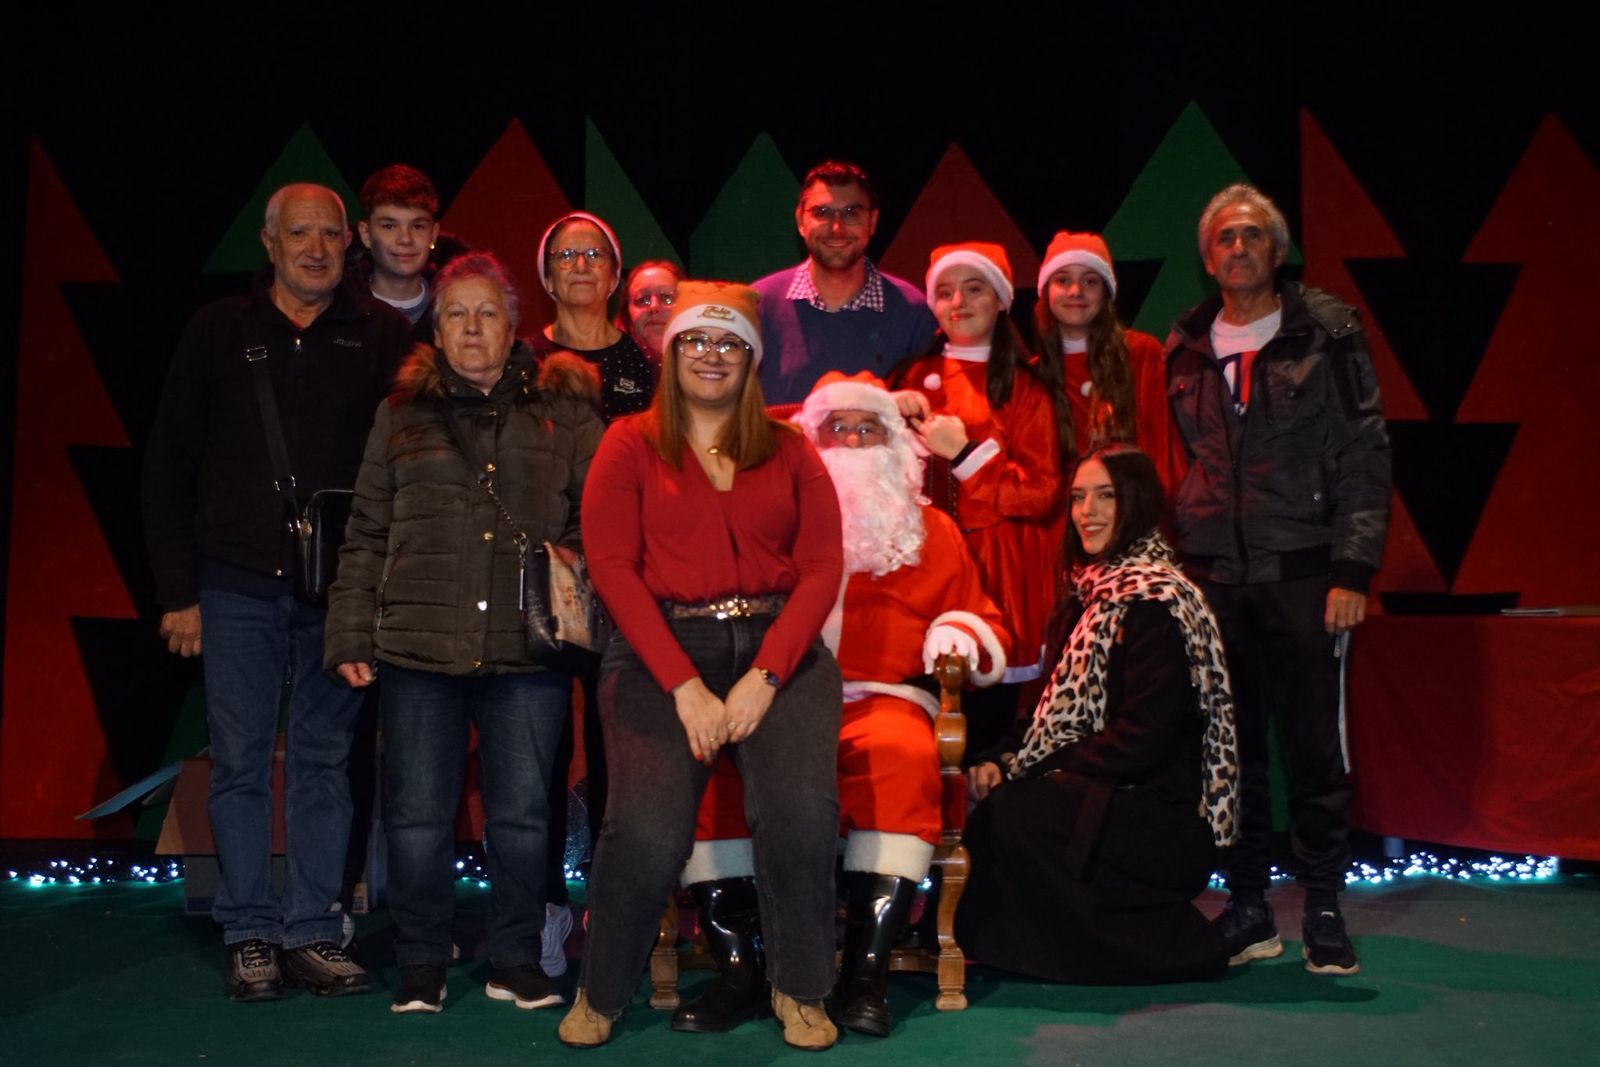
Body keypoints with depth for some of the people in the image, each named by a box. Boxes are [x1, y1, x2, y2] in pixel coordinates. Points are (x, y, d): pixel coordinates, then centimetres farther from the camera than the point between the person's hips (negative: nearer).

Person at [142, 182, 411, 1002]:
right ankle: (250, 935, 14)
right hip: (238, 587, 0)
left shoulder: (381, 337, 5)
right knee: (240, 760, 3)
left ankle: (311, 933, 14)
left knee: (324, 761, 5)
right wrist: (178, 590, 1)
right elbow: (168, 465, 6)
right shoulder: (220, 332, 6)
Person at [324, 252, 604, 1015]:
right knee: (417, 815, 5)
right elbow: (367, 535, 10)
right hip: (418, 646, 1)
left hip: (527, 651, 0)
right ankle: (420, 964, 21)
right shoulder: (402, 414, 11)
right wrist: (351, 635, 5)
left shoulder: (564, 414, 8)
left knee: (522, 814, 6)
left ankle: (516, 961, 22)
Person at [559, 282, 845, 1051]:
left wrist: (763, 678, -9)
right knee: (648, 829, -23)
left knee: (801, 808, -24)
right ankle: (600, 994, 5)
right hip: (662, 650, -1)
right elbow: (611, 567, -1)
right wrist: (684, 685, -11)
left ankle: (799, 990, 0)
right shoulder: (631, 445, 9)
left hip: (777, 648, 2)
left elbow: (822, 568, 5)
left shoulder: (790, 451, 14)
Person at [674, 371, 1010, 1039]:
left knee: (902, 757, -37)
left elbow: (983, 624, 25)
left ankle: (865, 972, -33)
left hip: (884, 700, 0)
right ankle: (736, 968, -27)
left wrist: (960, 635, 1)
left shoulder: (931, 531, 22)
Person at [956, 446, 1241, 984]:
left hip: (1167, 817, -8)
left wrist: (1027, 772, -17)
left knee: (1005, 815, -26)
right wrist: (1004, 762, -6)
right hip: (1109, 801, 8)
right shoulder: (1097, 590, 14)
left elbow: (1145, 738, -20)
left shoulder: (1157, 599, -13)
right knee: (985, 795, -10)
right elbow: (1069, 716, 12)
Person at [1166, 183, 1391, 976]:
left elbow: (1365, 456, 0)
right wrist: (1176, 564, 10)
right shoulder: (1186, 350, 12)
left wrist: (1353, 569, -8)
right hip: (1212, 578, 3)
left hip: (1300, 574, -3)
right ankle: (1248, 909, 16)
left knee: (1314, 746, 0)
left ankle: (1324, 911, 11)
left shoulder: (1327, 335, 3)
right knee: (1231, 747, 5)